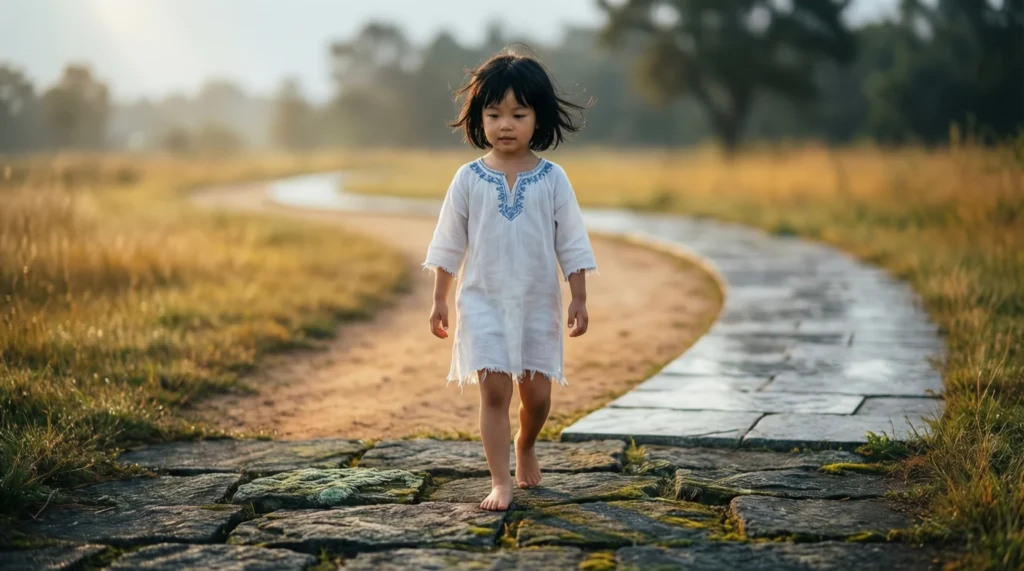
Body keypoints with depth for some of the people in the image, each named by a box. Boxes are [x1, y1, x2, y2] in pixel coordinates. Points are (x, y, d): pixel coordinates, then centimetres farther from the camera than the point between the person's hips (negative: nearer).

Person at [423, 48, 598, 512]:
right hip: (483, 302, -1)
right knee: (494, 391, -8)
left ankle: (525, 447, 39)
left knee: (537, 395, 8)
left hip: (539, 304, 1)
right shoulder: (469, 178, -3)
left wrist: (579, 299, -2)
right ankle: (500, 482, -1)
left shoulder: (552, 179, -3)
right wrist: (440, 300, 3)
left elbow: (572, 243, 1)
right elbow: (448, 243, 3)